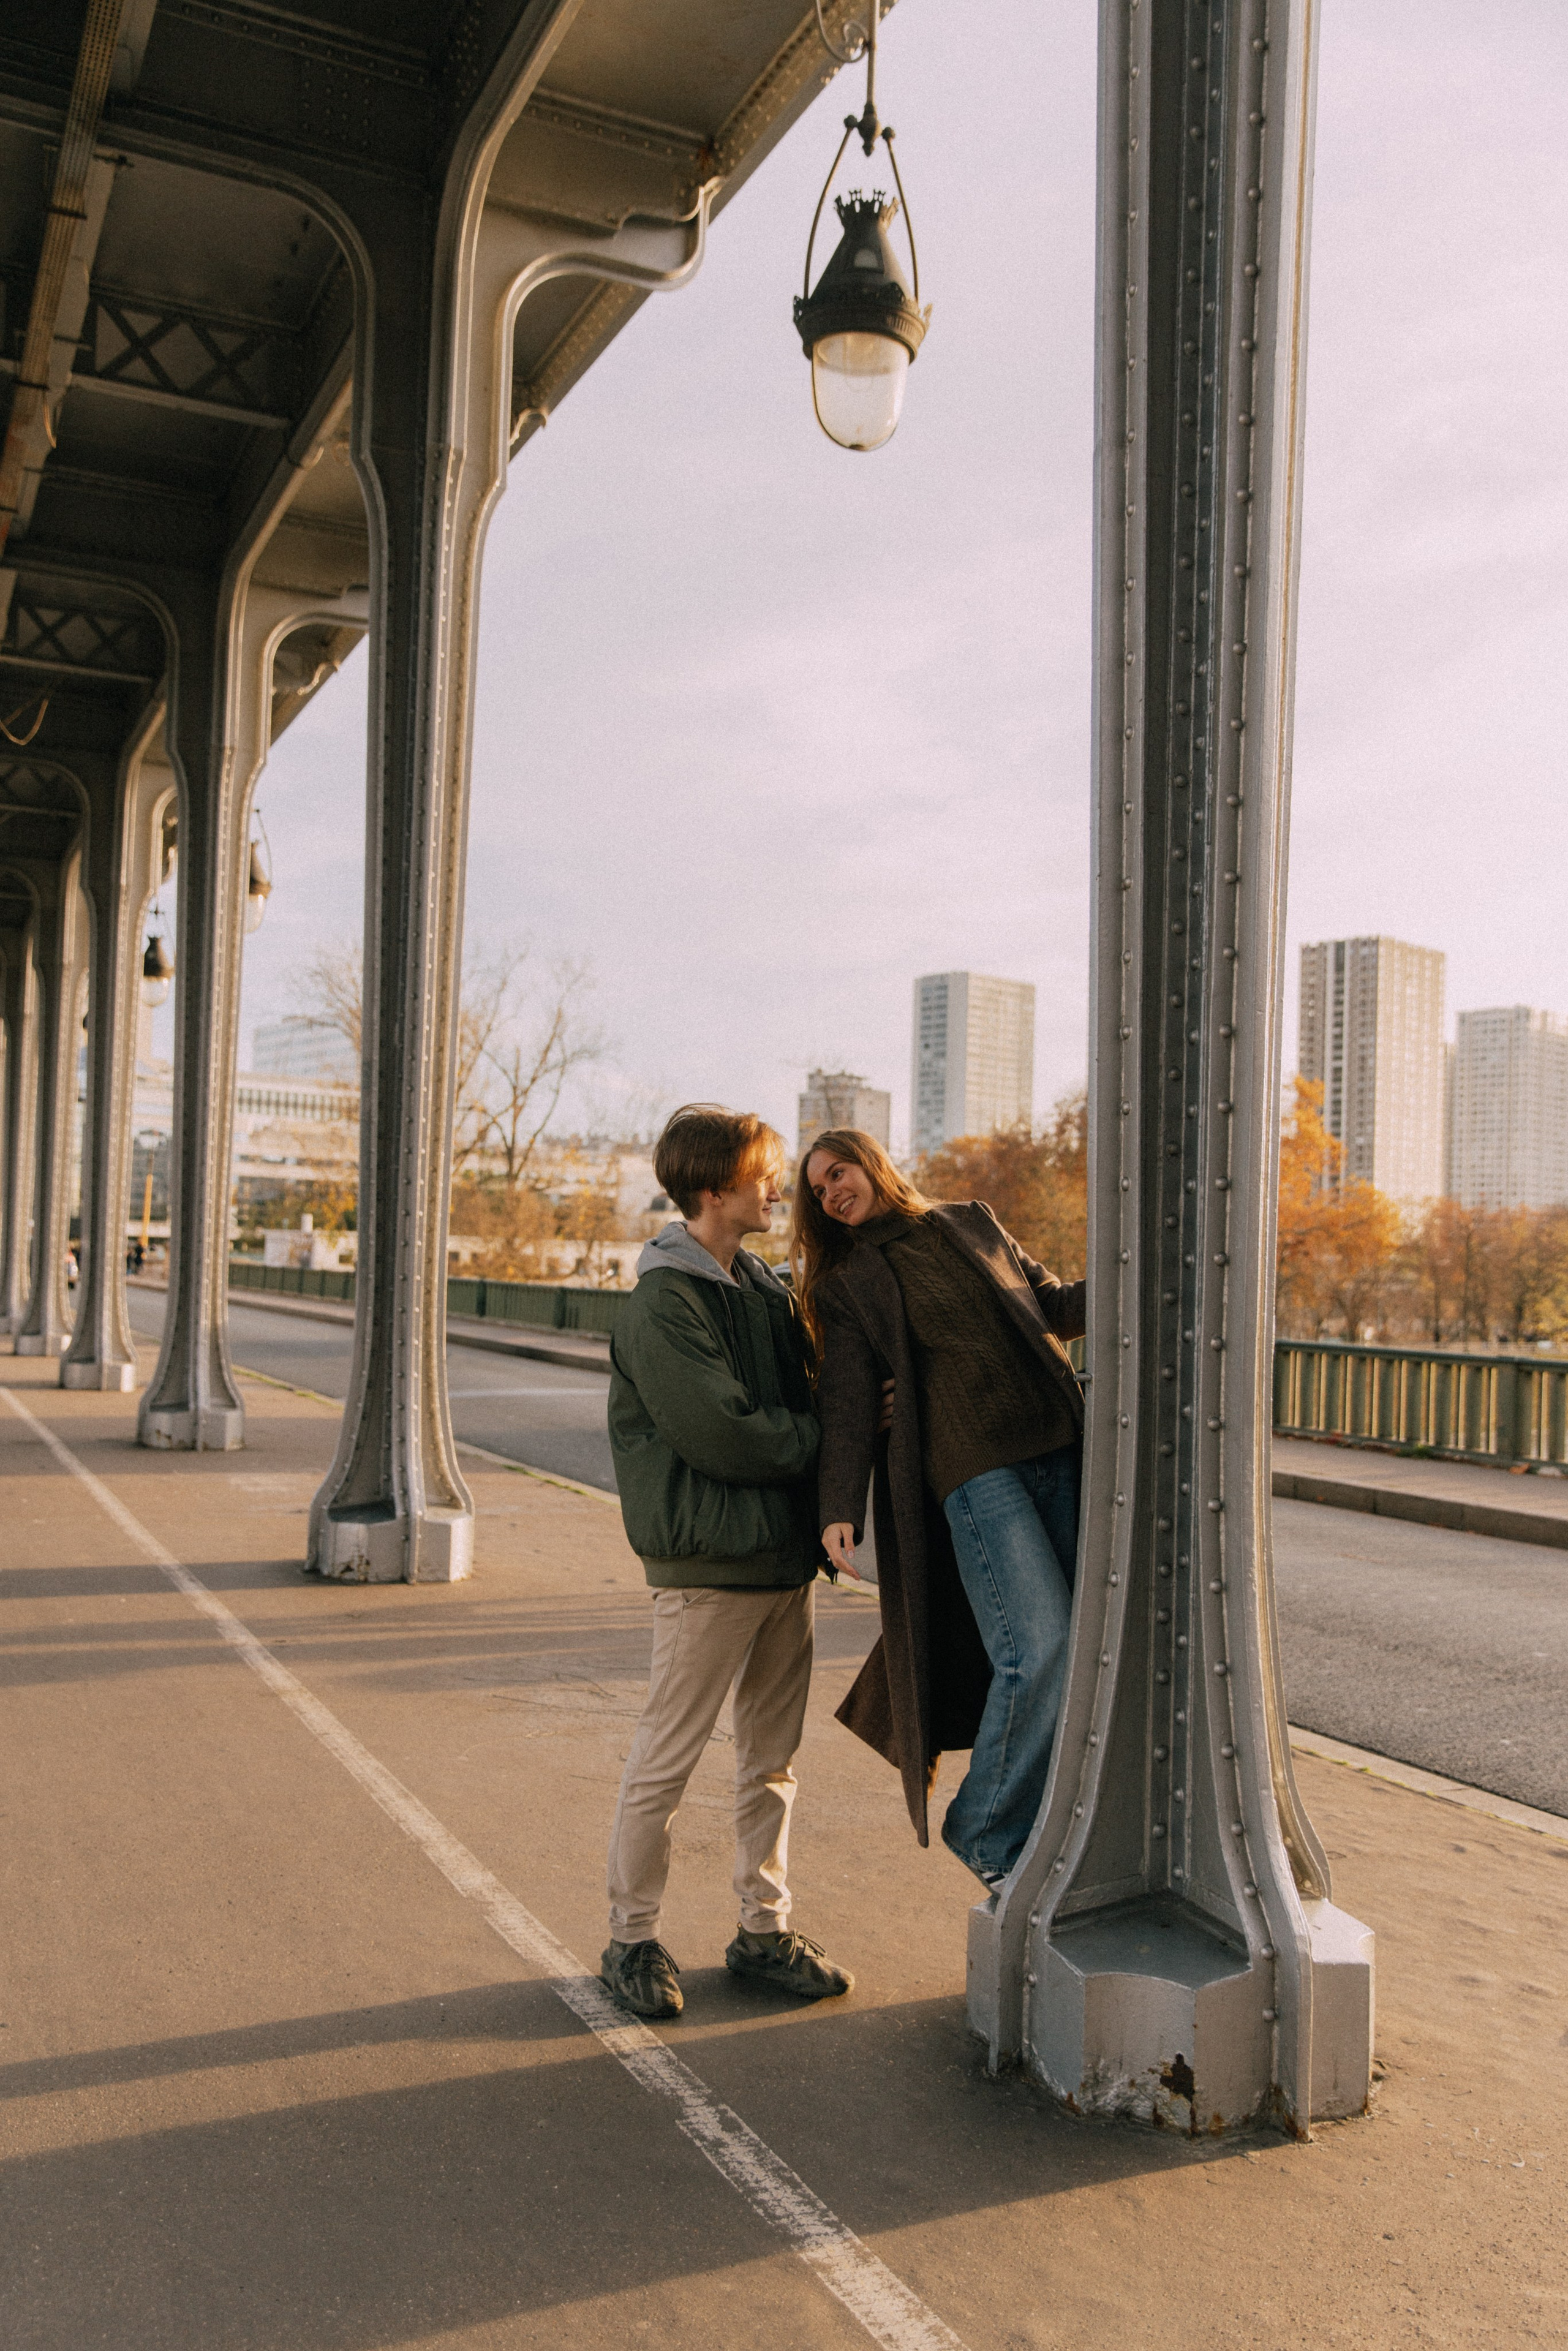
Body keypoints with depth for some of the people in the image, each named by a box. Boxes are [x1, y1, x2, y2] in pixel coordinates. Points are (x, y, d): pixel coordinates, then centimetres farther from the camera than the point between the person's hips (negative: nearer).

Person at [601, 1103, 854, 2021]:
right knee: (667, 1759, 4)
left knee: (774, 1756, 16)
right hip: (711, 1563, -8)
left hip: (785, 1552, 8)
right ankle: (634, 1938, 20)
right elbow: (723, 1435, -21)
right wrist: (830, 1433, -11)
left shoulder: (766, 1286, 12)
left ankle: (765, 1929, 29)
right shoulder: (663, 1305, -15)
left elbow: (806, 1389, 16)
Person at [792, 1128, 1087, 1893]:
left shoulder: (972, 1224, 19)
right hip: (972, 1470, -5)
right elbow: (848, 1401, 0)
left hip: (1059, 1453, 5)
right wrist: (840, 1509, -12)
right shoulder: (848, 1284, 8)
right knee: (1038, 1650, -15)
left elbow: (1052, 1306, 22)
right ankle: (986, 1831, 5)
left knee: (1078, 1647, 3)